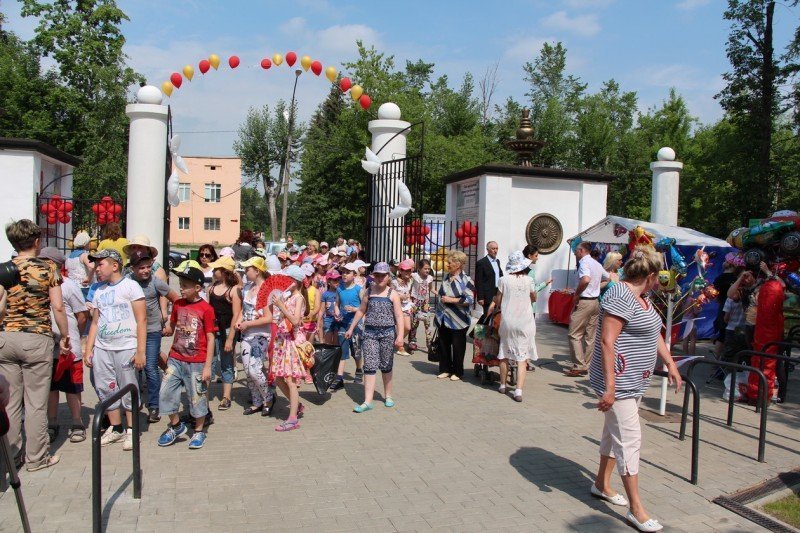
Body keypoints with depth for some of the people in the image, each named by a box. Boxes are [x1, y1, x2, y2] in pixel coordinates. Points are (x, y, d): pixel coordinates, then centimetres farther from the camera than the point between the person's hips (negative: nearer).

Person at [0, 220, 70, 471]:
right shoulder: (47, 269, -6)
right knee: (36, 402, 5)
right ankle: (36, 457, 14)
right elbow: (58, 307, -8)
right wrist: (65, 336, 2)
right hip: (37, 340, -3)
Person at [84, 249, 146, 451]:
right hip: (102, 349, 6)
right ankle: (115, 428, 22)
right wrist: (88, 350, 10)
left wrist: (140, 351, -13)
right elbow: (95, 323, 18)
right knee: (106, 389, 9)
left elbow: (141, 320, -8)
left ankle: (131, 430, 13)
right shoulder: (99, 292, 14)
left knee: (129, 390, 1)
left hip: (126, 348, -6)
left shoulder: (130, 286, -4)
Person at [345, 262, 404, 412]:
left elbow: (399, 316, -6)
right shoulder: (368, 292, 7)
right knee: (369, 366, -5)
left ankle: (388, 396, 28)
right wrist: (351, 328, 14)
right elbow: (361, 311, 15)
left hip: (387, 333, -1)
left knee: (386, 366, 11)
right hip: (370, 332, 1)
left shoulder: (393, 294, -1)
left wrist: (400, 335, -15)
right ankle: (367, 401, -6)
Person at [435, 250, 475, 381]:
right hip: (443, 319, 6)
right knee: (444, 345, 11)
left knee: (458, 347, 4)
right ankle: (445, 369, 23)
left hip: (457, 321, -6)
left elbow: (470, 299, -21)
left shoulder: (466, 281, -11)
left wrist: (451, 300, -19)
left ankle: (457, 372, 17)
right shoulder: (446, 277, 10)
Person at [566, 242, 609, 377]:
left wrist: (576, 294, -18)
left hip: (584, 302, -9)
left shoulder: (584, 262, -13)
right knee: (590, 336, 11)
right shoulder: (597, 264, 14)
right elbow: (608, 278, 31)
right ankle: (587, 365, 16)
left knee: (575, 335, -4)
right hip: (595, 301, 9)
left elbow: (585, 280, -30)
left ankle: (579, 366, -7)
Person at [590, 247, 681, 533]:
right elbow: (607, 342, -24)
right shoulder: (620, 297, -20)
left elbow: (653, 333, 24)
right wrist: (609, 387, -26)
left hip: (634, 381, 11)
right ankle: (636, 509, 3)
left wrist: (670, 363, 18)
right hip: (618, 382, -10)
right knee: (629, 441, -5)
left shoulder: (641, 297, 12)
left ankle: (602, 484, 35)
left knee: (615, 433, 20)